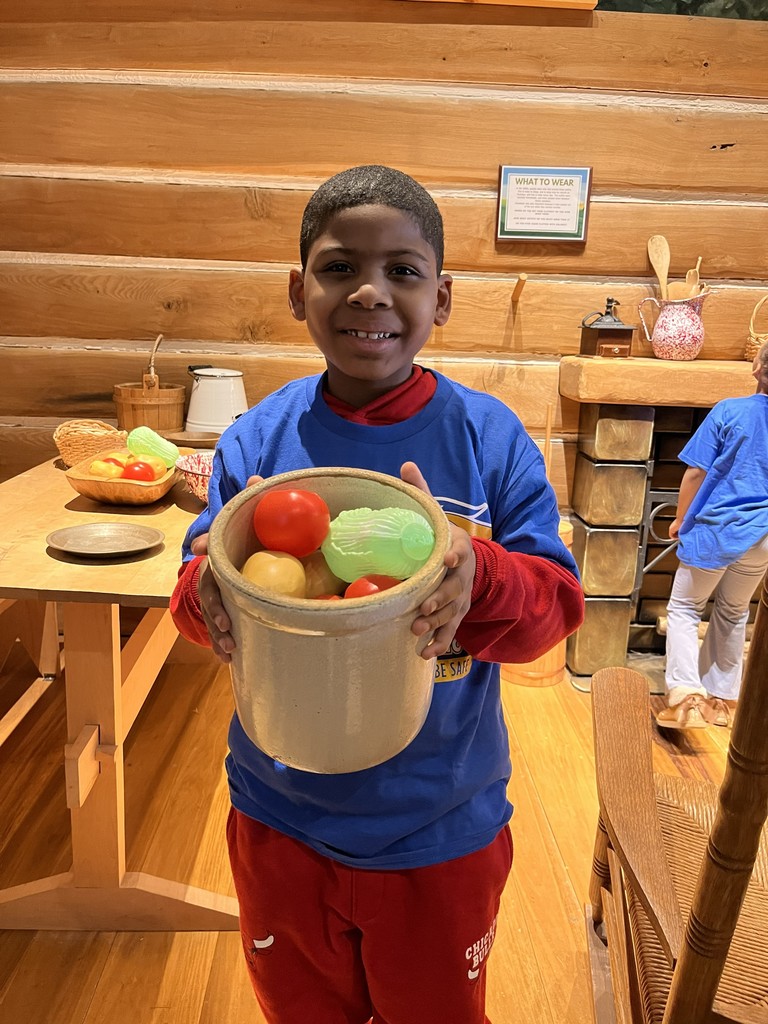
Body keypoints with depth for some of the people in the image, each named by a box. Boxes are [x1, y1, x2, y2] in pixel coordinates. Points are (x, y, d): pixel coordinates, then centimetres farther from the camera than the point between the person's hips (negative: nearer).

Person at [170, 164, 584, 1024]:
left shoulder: (490, 437, -12)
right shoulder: (257, 438, -8)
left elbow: (557, 602, -13)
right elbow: (200, 585, -6)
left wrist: (477, 579, -34)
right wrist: (210, 593, -29)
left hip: (443, 831, -1)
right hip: (281, 821, 2)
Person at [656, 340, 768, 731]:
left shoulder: (729, 411, -12)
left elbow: (695, 474, -11)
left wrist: (680, 520, 3)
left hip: (716, 530, -4)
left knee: (684, 610, 8)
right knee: (733, 614, 20)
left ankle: (687, 696, -6)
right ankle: (721, 699, 27)